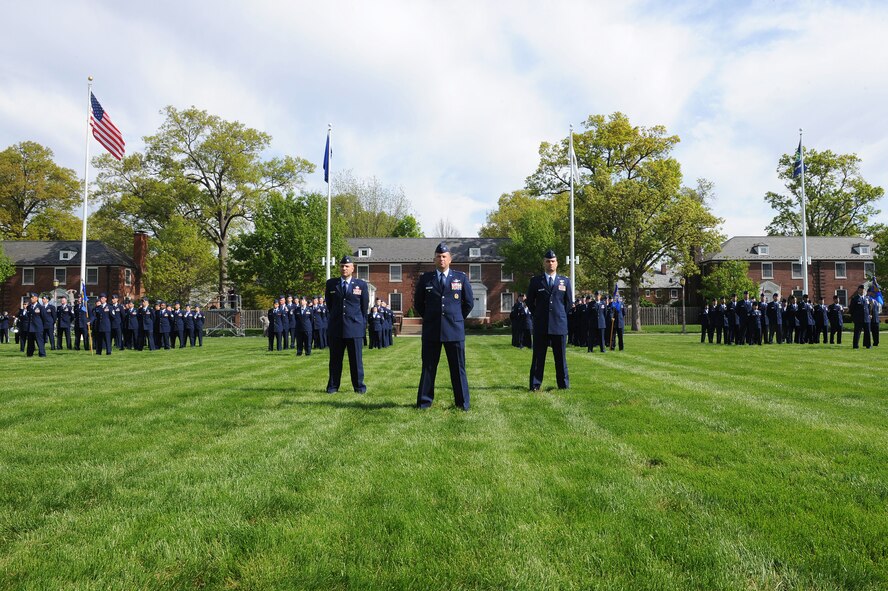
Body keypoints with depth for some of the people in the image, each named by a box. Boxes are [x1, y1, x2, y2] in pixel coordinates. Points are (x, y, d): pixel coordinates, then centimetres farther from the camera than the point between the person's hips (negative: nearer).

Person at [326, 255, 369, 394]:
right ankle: (333, 386, 14)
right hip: (336, 328, 1)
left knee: (356, 359, 3)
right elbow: (329, 304, 17)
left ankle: (359, 386, 11)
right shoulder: (331, 283, 9)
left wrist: (362, 323, 8)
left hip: (355, 327, -1)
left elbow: (365, 306, 9)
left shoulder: (361, 284, 6)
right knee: (335, 359, 6)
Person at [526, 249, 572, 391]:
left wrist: (561, 316, 10)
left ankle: (564, 385, 14)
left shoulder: (565, 281, 9)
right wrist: (538, 315, 9)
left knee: (561, 357, 7)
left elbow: (568, 302, 14)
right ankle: (535, 385, 7)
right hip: (540, 326, -1)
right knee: (538, 357, 2)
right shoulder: (535, 281, 5)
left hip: (559, 325, 1)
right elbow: (530, 301, 12)